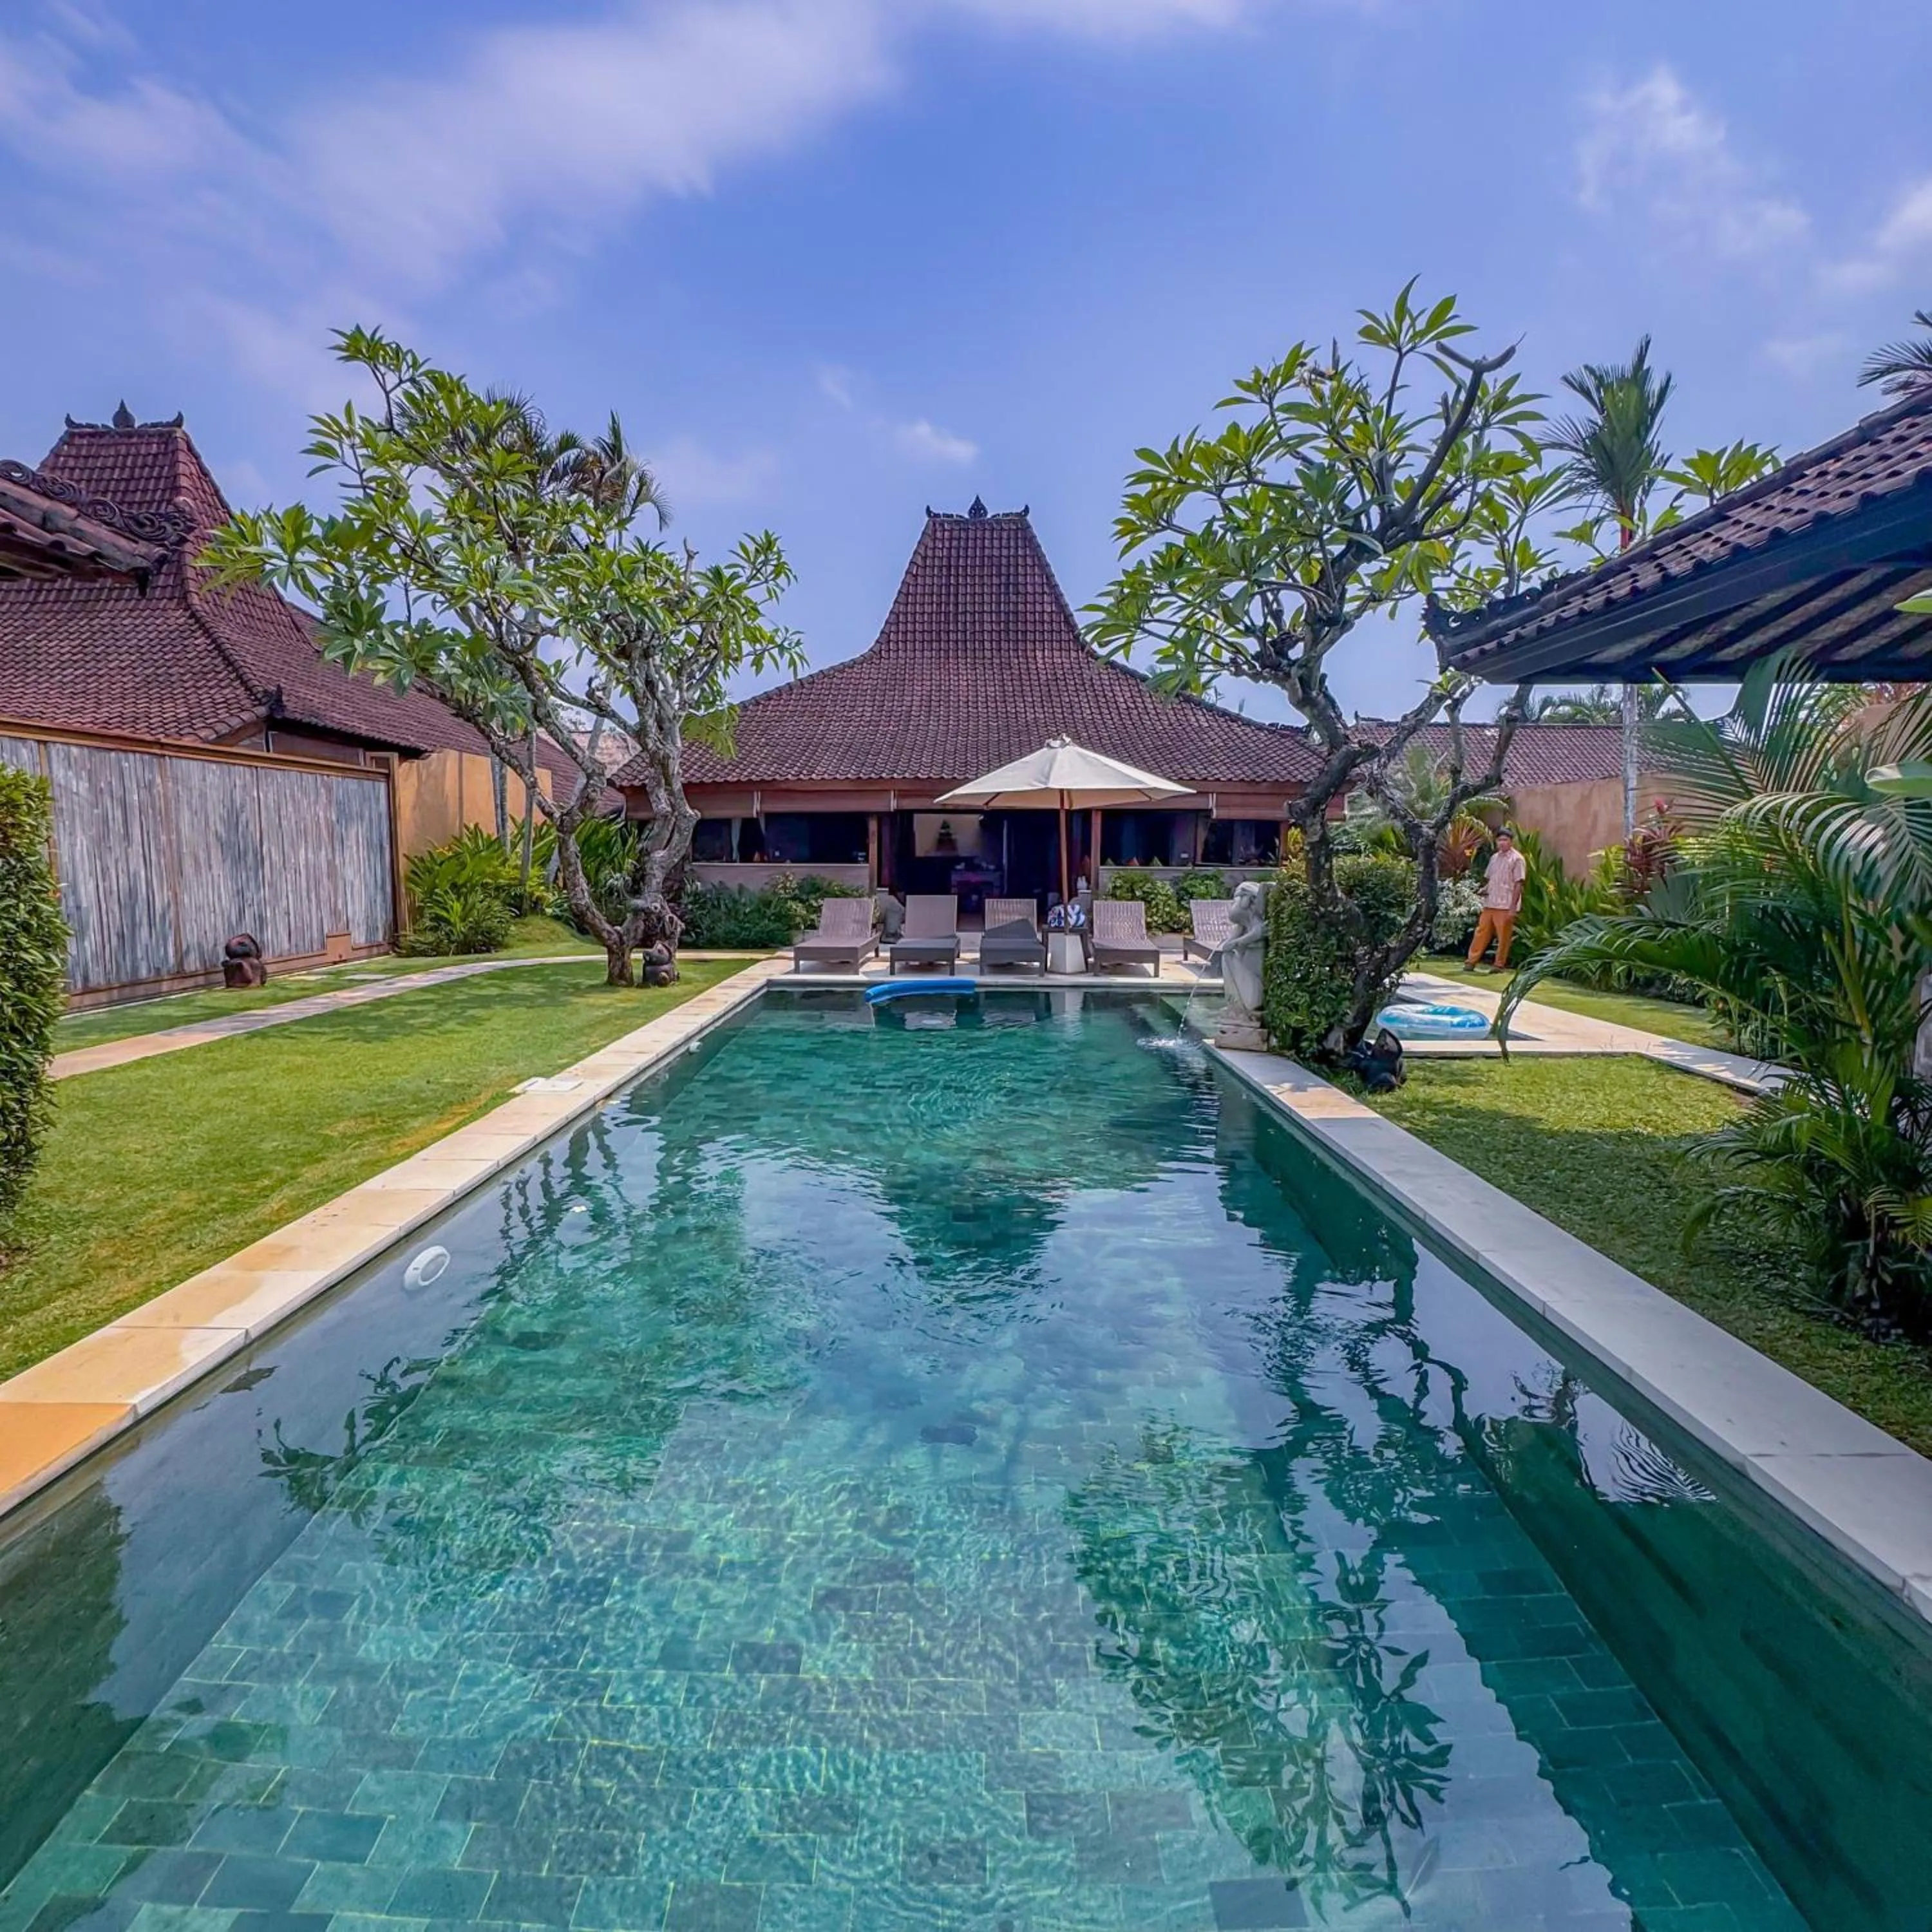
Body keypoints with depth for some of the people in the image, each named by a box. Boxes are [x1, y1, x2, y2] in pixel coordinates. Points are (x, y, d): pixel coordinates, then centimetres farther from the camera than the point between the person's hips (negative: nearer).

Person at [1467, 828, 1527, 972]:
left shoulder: (1517, 859, -6)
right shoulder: (1494, 857, 14)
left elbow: (1518, 885, -10)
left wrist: (1513, 907, -15)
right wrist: (1484, 889, 1)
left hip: (1505, 906, -6)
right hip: (1490, 904, 6)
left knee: (1504, 937, 1)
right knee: (1482, 932, 7)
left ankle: (1500, 965, 9)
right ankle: (1472, 961, 10)